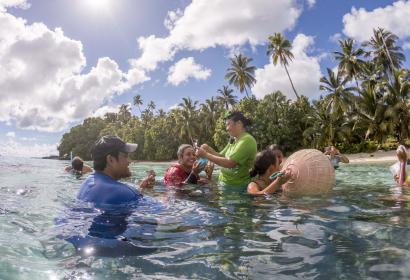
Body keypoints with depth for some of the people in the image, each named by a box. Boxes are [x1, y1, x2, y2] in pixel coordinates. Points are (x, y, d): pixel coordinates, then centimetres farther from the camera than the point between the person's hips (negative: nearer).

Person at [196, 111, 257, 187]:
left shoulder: (247, 140, -19)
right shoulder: (233, 140, 9)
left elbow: (229, 163, -25)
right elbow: (221, 156, 11)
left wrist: (205, 155, -20)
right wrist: (208, 149, -6)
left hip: (237, 186, -7)